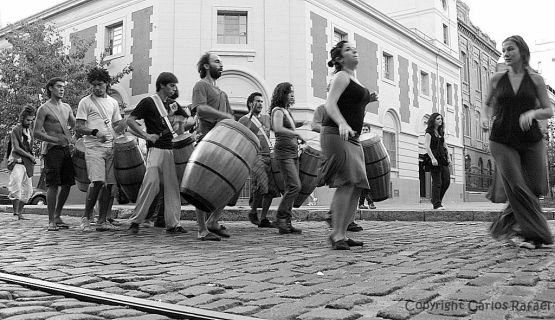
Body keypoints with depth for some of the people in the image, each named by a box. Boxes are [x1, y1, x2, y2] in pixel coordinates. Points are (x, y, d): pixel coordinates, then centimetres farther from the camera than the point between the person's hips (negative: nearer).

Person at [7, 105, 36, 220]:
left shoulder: (30, 132, 17)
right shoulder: (15, 130, -3)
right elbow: (16, 148, -10)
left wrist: (32, 159, 6)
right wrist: (30, 156, -8)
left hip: (27, 164, 7)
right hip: (17, 163, -7)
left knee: (28, 190, 4)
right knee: (16, 188, -12)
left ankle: (20, 213, 12)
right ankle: (16, 212, -9)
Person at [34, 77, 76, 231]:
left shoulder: (67, 107, 17)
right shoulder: (44, 109, -1)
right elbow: (36, 132, -7)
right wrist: (55, 140, -18)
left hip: (67, 149, 6)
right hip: (51, 149, -6)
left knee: (67, 184, 5)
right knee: (53, 185, -9)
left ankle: (58, 217, 20)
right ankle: (51, 221, -2)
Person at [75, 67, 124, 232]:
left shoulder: (113, 102, 19)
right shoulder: (86, 102, 3)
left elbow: (118, 125, 22)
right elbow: (78, 128, -3)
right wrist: (95, 132, -19)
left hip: (111, 147, 5)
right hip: (93, 147, -5)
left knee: (109, 184, 1)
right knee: (97, 182, -16)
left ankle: (102, 221, 9)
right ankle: (86, 218, 0)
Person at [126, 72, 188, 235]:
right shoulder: (148, 102, -1)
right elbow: (130, 120, -5)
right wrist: (146, 135, -13)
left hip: (171, 150, 7)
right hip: (156, 149, -7)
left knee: (173, 186, 3)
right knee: (151, 182, -13)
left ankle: (173, 223, 8)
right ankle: (135, 221, -2)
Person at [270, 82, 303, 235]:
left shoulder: (287, 111, 19)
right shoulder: (277, 110, -8)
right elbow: (278, 129, -26)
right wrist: (297, 133, -21)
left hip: (293, 152, 9)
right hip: (283, 153, -9)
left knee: (291, 188, 5)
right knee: (295, 186, -16)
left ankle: (286, 223, 7)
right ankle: (280, 217, -5)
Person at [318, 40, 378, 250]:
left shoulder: (354, 80, 23)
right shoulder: (341, 76, -4)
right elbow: (330, 104, -19)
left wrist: (367, 101, 13)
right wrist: (342, 124, -36)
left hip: (351, 139, 10)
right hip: (335, 135, -10)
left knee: (356, 187, 5)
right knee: (347, 183, -19)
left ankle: (341, 233, 10)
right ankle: (337, 235, -17)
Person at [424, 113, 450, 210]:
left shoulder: (441, 132, 18)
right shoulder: (429, 132, -5)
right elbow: (427, 146, -14)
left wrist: (448, 157, 14)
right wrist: (432, 158, -22)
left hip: (443, 159, 7)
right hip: (434, 160, -7)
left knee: (447, 180, 2)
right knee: (437, 182, -7)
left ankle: (436, 200, 17)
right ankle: (436, 204, -1)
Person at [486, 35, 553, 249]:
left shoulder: (535, 79, 5)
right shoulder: (497, 79, 6)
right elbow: (488, 105, 23)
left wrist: (532, 113, -16)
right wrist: (491, 115, 4)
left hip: (531, 141, 1)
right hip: (502, 141, -1)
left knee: (535, 188, 0)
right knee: (517, 188, -11)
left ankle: (505, 225, 22)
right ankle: (536, 235, 2)